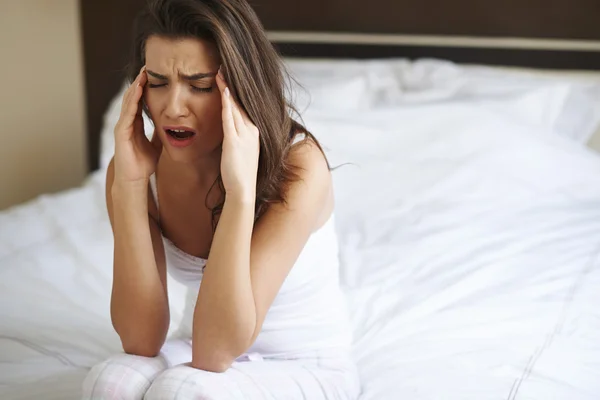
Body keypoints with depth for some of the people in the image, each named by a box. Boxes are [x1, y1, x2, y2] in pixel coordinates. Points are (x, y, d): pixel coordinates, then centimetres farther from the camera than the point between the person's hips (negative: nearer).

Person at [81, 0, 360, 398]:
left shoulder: (298, 166, -25)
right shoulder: (147, 170, -12)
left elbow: (214, 353, -30)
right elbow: (142, 342, -20)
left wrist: (241, 189, -38)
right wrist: (129, 185, -26)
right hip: (218, 359, 4)